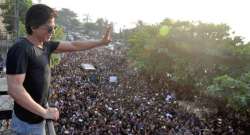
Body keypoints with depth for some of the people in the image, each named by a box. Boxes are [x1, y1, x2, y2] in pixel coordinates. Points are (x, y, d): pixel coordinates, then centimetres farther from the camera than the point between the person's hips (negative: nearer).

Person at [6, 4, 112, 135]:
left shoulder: (45, 45, 0)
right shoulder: (20, 49, -25)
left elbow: (73, 45, 6)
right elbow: (14, 89, -29)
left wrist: (101, 42, 5)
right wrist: (44, 112, -24)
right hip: (29, 121, -8)